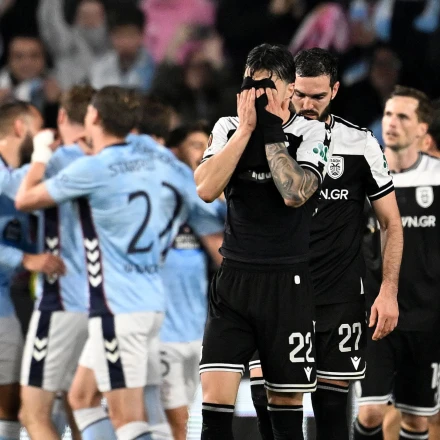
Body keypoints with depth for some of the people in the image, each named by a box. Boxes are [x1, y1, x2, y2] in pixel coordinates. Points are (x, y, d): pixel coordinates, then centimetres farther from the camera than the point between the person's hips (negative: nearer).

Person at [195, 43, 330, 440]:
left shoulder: (311, 133, -3)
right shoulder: (228, 128, 5)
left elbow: (295, 194, -19)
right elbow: (206, 189, -10)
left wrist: (271, 132, -15)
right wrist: (247, 128, -12)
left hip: (287, 284, -2)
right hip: (234, 278, 2)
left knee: (286, 400, 5)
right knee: (215, 396, -10)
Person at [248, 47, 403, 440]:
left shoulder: (360, 144, 0)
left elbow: (391, 222, 5)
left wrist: (388, 292, -2)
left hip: (339, 296, -1)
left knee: (331, 399, -1)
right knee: (264, 392, -9)